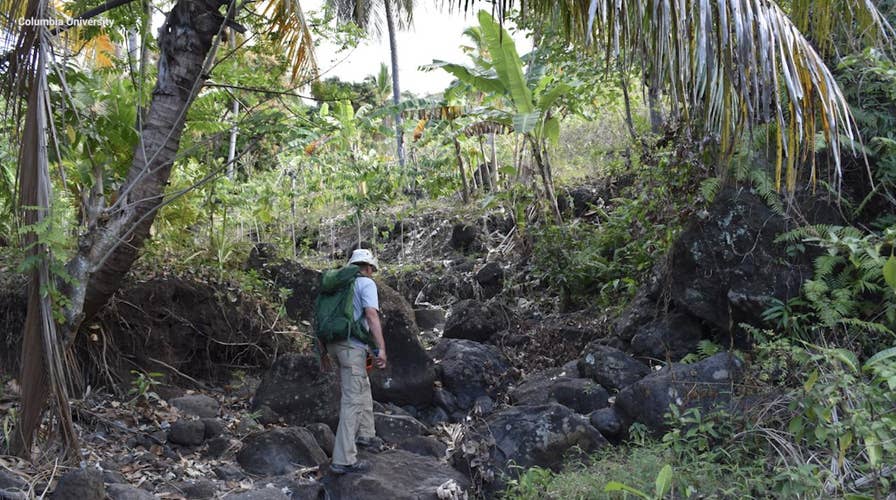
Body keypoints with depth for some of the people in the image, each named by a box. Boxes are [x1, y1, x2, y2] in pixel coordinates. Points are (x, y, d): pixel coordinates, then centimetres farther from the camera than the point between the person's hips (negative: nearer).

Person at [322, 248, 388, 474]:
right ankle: (344, 460, -8)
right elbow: (372, 315, -18)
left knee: (363, 388, 25)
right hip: (352, 345, -8)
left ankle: (365, 434, 36)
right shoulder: (366, 284, -3)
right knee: (352, 400, -7)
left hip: (334, 343, 8)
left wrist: (324, 351, 26)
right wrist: (381, 348, -23)